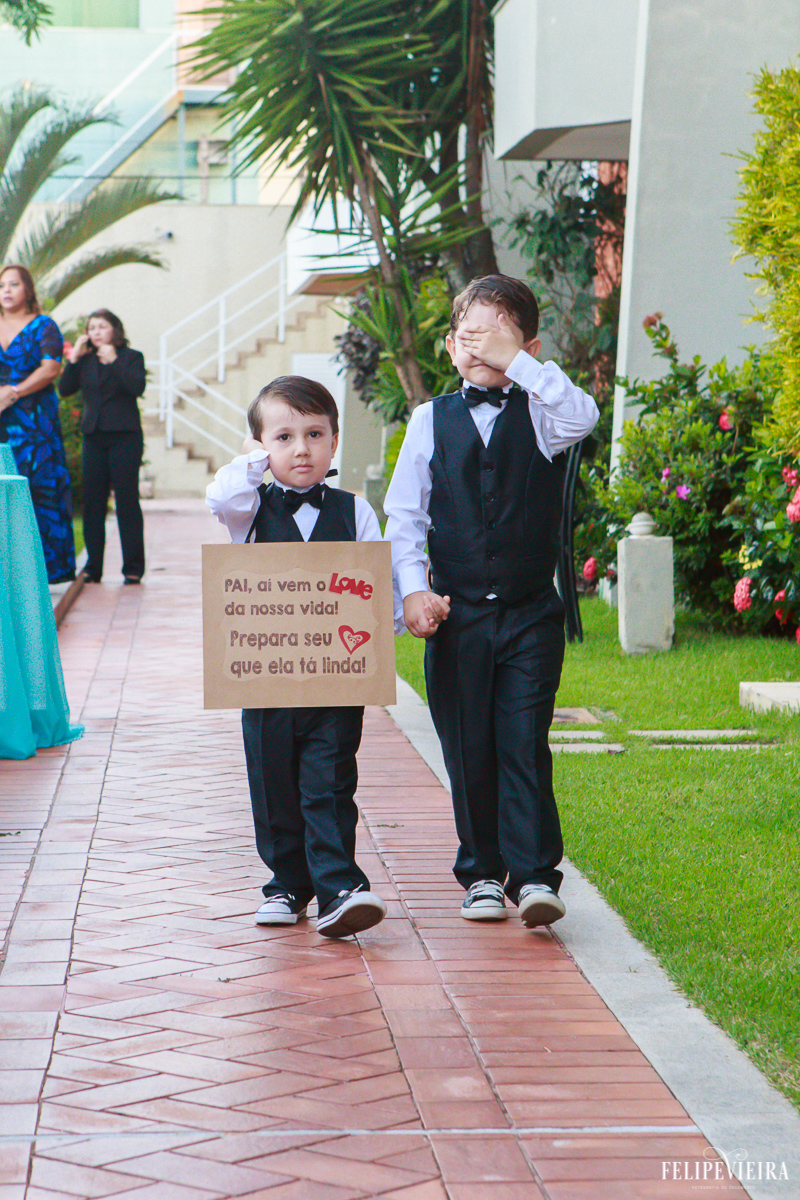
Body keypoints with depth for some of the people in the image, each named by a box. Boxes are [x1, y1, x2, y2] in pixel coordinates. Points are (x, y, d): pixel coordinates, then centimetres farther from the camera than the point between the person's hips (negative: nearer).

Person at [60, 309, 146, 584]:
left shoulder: (130, 357, 1)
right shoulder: (85, 361, 12)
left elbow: (138, 387, -15)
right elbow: (65, 389, 3)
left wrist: (114, 362, -20)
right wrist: (73, 359, -5)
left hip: (124, 437, -4)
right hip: (94, 436, 4)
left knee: (127, 501, -4)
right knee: (92, 502, 2)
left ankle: (133, 568, 1)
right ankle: (93, 567, 8)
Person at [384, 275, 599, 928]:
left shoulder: (539, 415, 3)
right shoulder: (432, 420, 7)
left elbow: (583, 416, -22)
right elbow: (403, 514, 5)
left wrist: (516, 360, -19)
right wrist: (414, 588, -7)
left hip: (531, 613, -2)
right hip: (456, 613, 2)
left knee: (524, 744, -8)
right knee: (467, 751, 6)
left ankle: (535, 875, -5)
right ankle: (482, 874, 17)